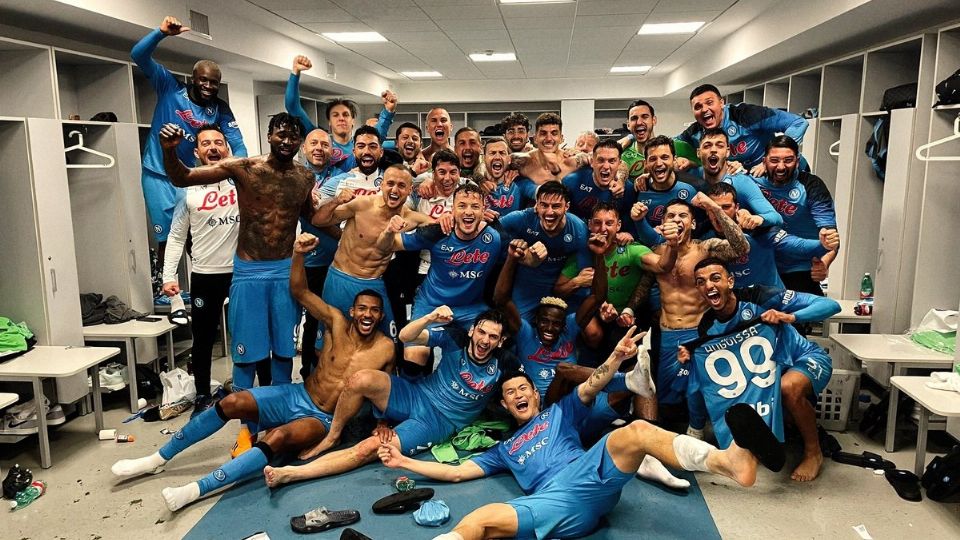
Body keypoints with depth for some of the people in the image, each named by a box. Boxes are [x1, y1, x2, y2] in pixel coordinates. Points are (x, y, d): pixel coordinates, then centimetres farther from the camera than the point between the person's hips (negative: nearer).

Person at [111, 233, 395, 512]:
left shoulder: (385, 348, -9)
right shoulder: (337, 323, -5)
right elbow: (299, 291, -9)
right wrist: (299, 253, -25)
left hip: (321, 418, -3)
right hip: (295, 395, 3)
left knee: (278, 437, -34)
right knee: (231, 403, -14)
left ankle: (198, 489, -33)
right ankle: (157, 459, 1)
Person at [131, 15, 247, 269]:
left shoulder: (220, 109, -3)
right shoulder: (170, 87, -7)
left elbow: (237, 145, -8)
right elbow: (139, 56, -14)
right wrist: (162, 32, -28)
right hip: (158, 175, -2)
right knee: (166, 237, -1)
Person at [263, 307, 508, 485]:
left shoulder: (499, 367, -7)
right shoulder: (455, 340, -7)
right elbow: (405, 336, -15)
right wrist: (430, 318, -33)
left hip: (437, 423, -3)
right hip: (415, 396, 3)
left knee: (369, 448, -23)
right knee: (361, 379, -25)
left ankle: (289, 474, -19)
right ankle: (331, 437, -2)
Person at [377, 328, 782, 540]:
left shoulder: (559, 412, 30)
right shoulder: (504, 449, 34)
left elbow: (590, 387, 12)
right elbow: (457, 472, 30)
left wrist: (617, 356, -8)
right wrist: (404, 462, 28)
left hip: (588, 475, -1)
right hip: (552, 503, 1)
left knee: (636, 431, -30)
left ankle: (729, 459, -51)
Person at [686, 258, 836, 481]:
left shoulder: (760, 298, -25)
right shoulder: (707, 329, -10)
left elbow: (832, 305, -26)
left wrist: (790, 317, -42)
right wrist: (687, 360, -21)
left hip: (806, 359, -6)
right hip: (770, 371, 6)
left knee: (789, 387, -36)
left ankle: (813, 452, -10)